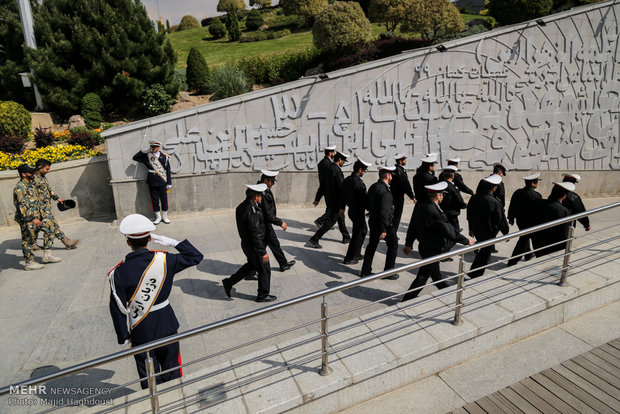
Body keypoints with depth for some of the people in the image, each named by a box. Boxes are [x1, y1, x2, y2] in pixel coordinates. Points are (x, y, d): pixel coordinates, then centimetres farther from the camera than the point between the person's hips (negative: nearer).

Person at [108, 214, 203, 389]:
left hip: (140, 331, -1)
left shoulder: (119, 272, -16)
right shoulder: (163, 260, -16)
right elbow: (196, 256, -4)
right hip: (166, 326, 1)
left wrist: (123, 336, 1)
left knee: (148, 376, 19)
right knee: (172, 370, 22)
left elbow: (118, 308, -10)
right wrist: (173, 242, -5)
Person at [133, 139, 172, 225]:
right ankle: (158, 217, 20)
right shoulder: (147, 156, 5)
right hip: (152, 182, 1)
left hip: (162, 182, -1)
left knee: (164, 199, 5)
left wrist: (169, 183, -2)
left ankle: (165, 216, 20)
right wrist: (145, 151, -2)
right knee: (154, 200, 7)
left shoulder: (165, 156, 1)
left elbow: (168, 170, 1)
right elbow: (135, 158, 8)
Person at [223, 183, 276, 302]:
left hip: (246, 243, 9)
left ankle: (229, 282, 32)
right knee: (264, 270, 9)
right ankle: (263, 295, 26)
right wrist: (263, 252, -21)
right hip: (254, 246, -9)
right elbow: (256, 235, -27)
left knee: (251, 266, 27)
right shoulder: (252, 211, -29)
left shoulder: (241, 206, 2)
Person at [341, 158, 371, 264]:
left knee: (363, 230, 24)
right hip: (358, 212, -9)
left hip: (352, 210, 9)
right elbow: (363, 199, -21)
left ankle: (356, 254, 34)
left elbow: (343, 195, 16)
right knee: (357, 235, 3)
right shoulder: (358, 182, -24)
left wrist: (342, 208, 27)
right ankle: (349, 258, 11)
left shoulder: (347, 180, 5)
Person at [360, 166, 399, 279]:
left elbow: (367, 205, 13)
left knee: (372, 245, 17)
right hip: (385, 223, -8)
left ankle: (365, 271, 23)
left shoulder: (373, 187, 5)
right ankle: (388, 272, 17)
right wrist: (383, 230, -27)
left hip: (373, 221, 8)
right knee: (393, 245, 10)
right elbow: (384, 211, -27)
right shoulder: (384, 190, -23)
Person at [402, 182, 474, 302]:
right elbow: (449, 231, -23)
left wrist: (408, 244, 14)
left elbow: (412, 226, 3)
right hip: (433, 249, -8)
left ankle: (442, 285, 55)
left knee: (434, 269, 30)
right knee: (423, 275, 6)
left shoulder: (419, 205, -6)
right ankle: (407, 299, 14)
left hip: (423, 245, 9)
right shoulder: (435, 212, -31)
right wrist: (467, 241, -9)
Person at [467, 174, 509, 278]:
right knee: (485, 255, 11)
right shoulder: (494, 202, -26)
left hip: (477, 230, 6)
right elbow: (501, 219, -16)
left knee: (482, 251, 26)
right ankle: (476, 276, 19)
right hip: (489, 233, -6)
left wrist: (471, 228, 22)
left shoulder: (474, 198, -6)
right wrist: (506, 232, 1)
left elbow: (469, 214, 8)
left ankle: (473, 272, 36)